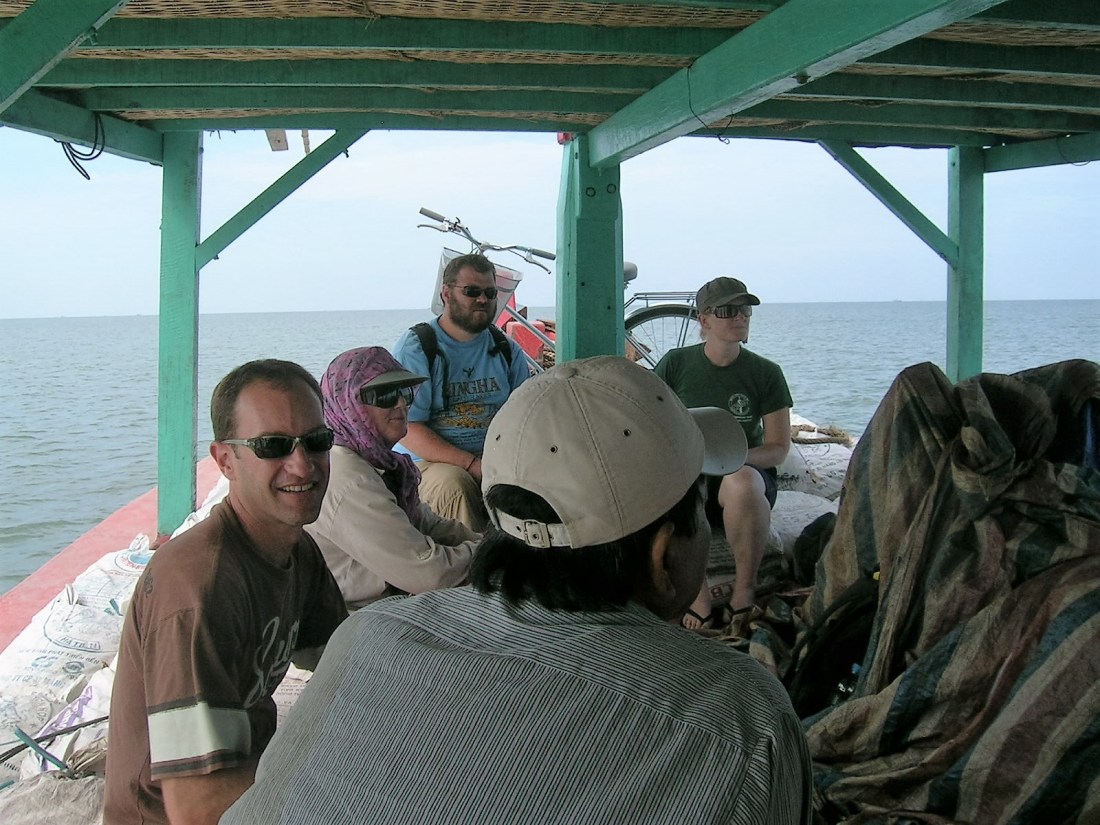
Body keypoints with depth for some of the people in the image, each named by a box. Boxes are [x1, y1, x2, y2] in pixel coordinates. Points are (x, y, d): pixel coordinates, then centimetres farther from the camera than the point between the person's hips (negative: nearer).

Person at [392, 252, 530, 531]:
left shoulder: (507, 350, 14)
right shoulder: (414, 347, -3)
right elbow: (408, 429, -11)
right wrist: (473, 465, -21)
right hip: (426, 463, -4)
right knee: (454, 483, -36)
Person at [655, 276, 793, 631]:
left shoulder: (765, 373, 1)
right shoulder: (676, 363, 2)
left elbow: (779, 448, 0)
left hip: (747, 469, 0)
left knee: (741, 481, -37)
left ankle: (745, 590, -21)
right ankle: (698, 597, -28)